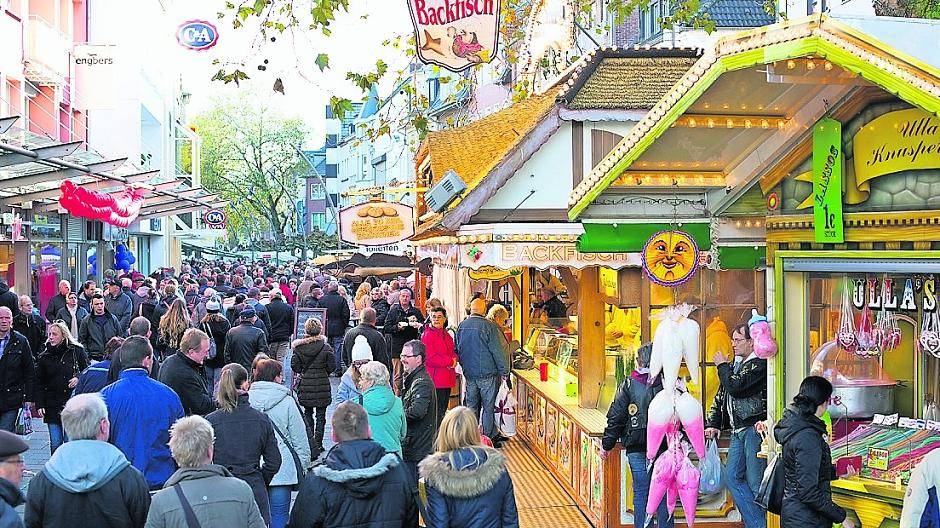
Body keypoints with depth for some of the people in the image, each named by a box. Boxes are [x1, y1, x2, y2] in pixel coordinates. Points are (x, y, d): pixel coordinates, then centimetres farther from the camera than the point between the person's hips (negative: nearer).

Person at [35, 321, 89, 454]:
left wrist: (79, 379, -10)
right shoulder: (44, 357, 7)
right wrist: (40, 405, 1)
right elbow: (39, 383, 9)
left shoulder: (77, 351, 1)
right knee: (55, 444, 0)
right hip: (52, 407, 2)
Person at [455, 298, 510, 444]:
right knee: (488, 407, 3)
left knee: (471, 406, 14)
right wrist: (504, 371, -5)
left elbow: (458, 350, 13)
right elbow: (498, 351, -13)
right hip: (487, 373, -5)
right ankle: (488, 438, 7)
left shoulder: (461, 326, 2)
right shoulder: (489, 327, -15)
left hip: (469, 373, 5)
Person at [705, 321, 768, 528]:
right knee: (733, 478, 7)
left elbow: (736, 388, -20)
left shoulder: (759, 364, -10)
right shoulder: (736, 365, 18)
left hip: (754, 428, -9)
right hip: (738, 430, 9)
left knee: (755, 482, -6)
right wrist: (713, 423, 15)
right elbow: (721, 397, 23)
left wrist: (722, 366, -5)